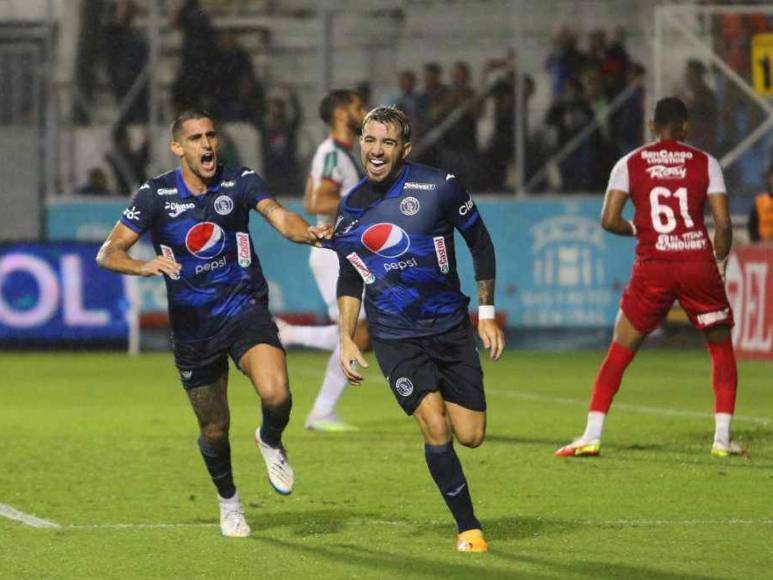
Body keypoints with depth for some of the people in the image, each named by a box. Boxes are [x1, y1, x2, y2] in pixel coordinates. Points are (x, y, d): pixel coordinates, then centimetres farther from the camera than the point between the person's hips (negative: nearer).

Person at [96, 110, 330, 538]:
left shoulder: (240, 182, -3)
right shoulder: (156, 195, -4)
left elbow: (279, 217, -20)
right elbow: (108, 253, -7)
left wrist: (307, 232, -43)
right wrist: (145, 266, -29)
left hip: (244, 307, -1)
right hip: (192, 323, 1)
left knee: (276, 394, -27)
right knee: (214, 430, 9)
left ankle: (270, 442, 10)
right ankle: (228, 500, 39)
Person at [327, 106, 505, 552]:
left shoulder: (438, 187, -8)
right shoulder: (351, 207, 2)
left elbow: (481, 244, 3)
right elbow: (350, 278, 15)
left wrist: (487, 315, 2)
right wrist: (347, 339, 7)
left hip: (450, 327, 0)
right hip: (394, 336, 0)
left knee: (471, 435, -3)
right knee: (435, 428, -17)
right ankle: (468, 528, -3)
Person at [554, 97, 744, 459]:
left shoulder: (630, 164, 4)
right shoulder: (705, 163, 4)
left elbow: (609, 220, -2)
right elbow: (723, 223, -2)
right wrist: (720, 260, 15)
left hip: (653, 267, 0)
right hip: (699, 265, 0)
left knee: (619, 352, 8)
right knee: (721, 349, 17)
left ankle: (591, 436, 1)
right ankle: (722, 438, 10)